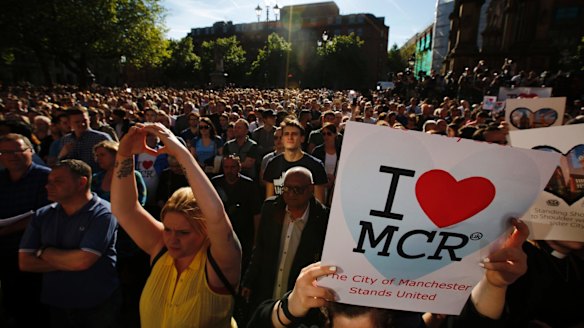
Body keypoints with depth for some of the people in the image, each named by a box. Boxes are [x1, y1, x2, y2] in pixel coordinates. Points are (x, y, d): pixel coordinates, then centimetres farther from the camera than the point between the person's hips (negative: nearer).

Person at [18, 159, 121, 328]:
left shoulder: (103, 213, -19)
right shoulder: (42, 215, 0)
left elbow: (82, 261, -24)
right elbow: (25, 262, -3)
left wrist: (44, 252, -8)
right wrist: (70, 261, -15)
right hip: (56, 306, 5)